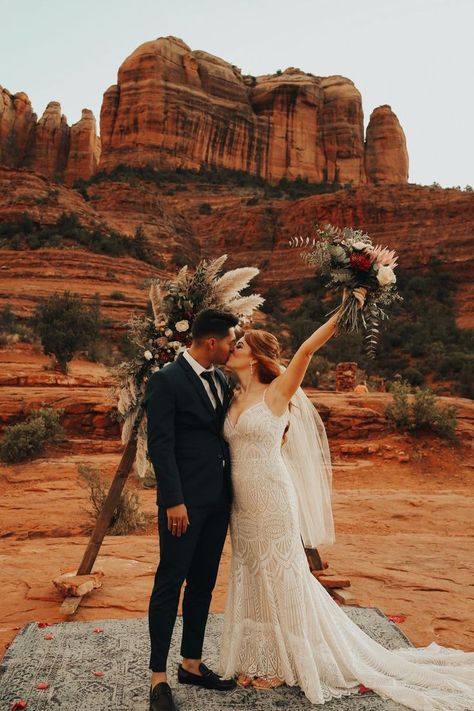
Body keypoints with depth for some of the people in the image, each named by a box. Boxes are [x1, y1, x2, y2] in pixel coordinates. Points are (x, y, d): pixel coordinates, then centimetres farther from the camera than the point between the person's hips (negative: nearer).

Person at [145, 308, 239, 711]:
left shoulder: (221, 380, 11)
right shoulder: (166, 381, -12)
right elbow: (160, 445, -15)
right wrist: (173, 501, -19)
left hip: (218, 500, 8)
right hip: (185, 501, -7)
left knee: (203, 584, 16)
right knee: (170, 584, 4)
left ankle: (192, 664, 31)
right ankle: (158, 677, 19)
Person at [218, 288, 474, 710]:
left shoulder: (276, 393, -10)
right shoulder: (234, 401, 9)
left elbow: (307, 349, -22)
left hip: (272, 502, -7)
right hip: (242, 505, 7)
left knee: (279, 578, 8)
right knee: (252, 579, 16)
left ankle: (282, 662, 27)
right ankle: (258, 660, 33)